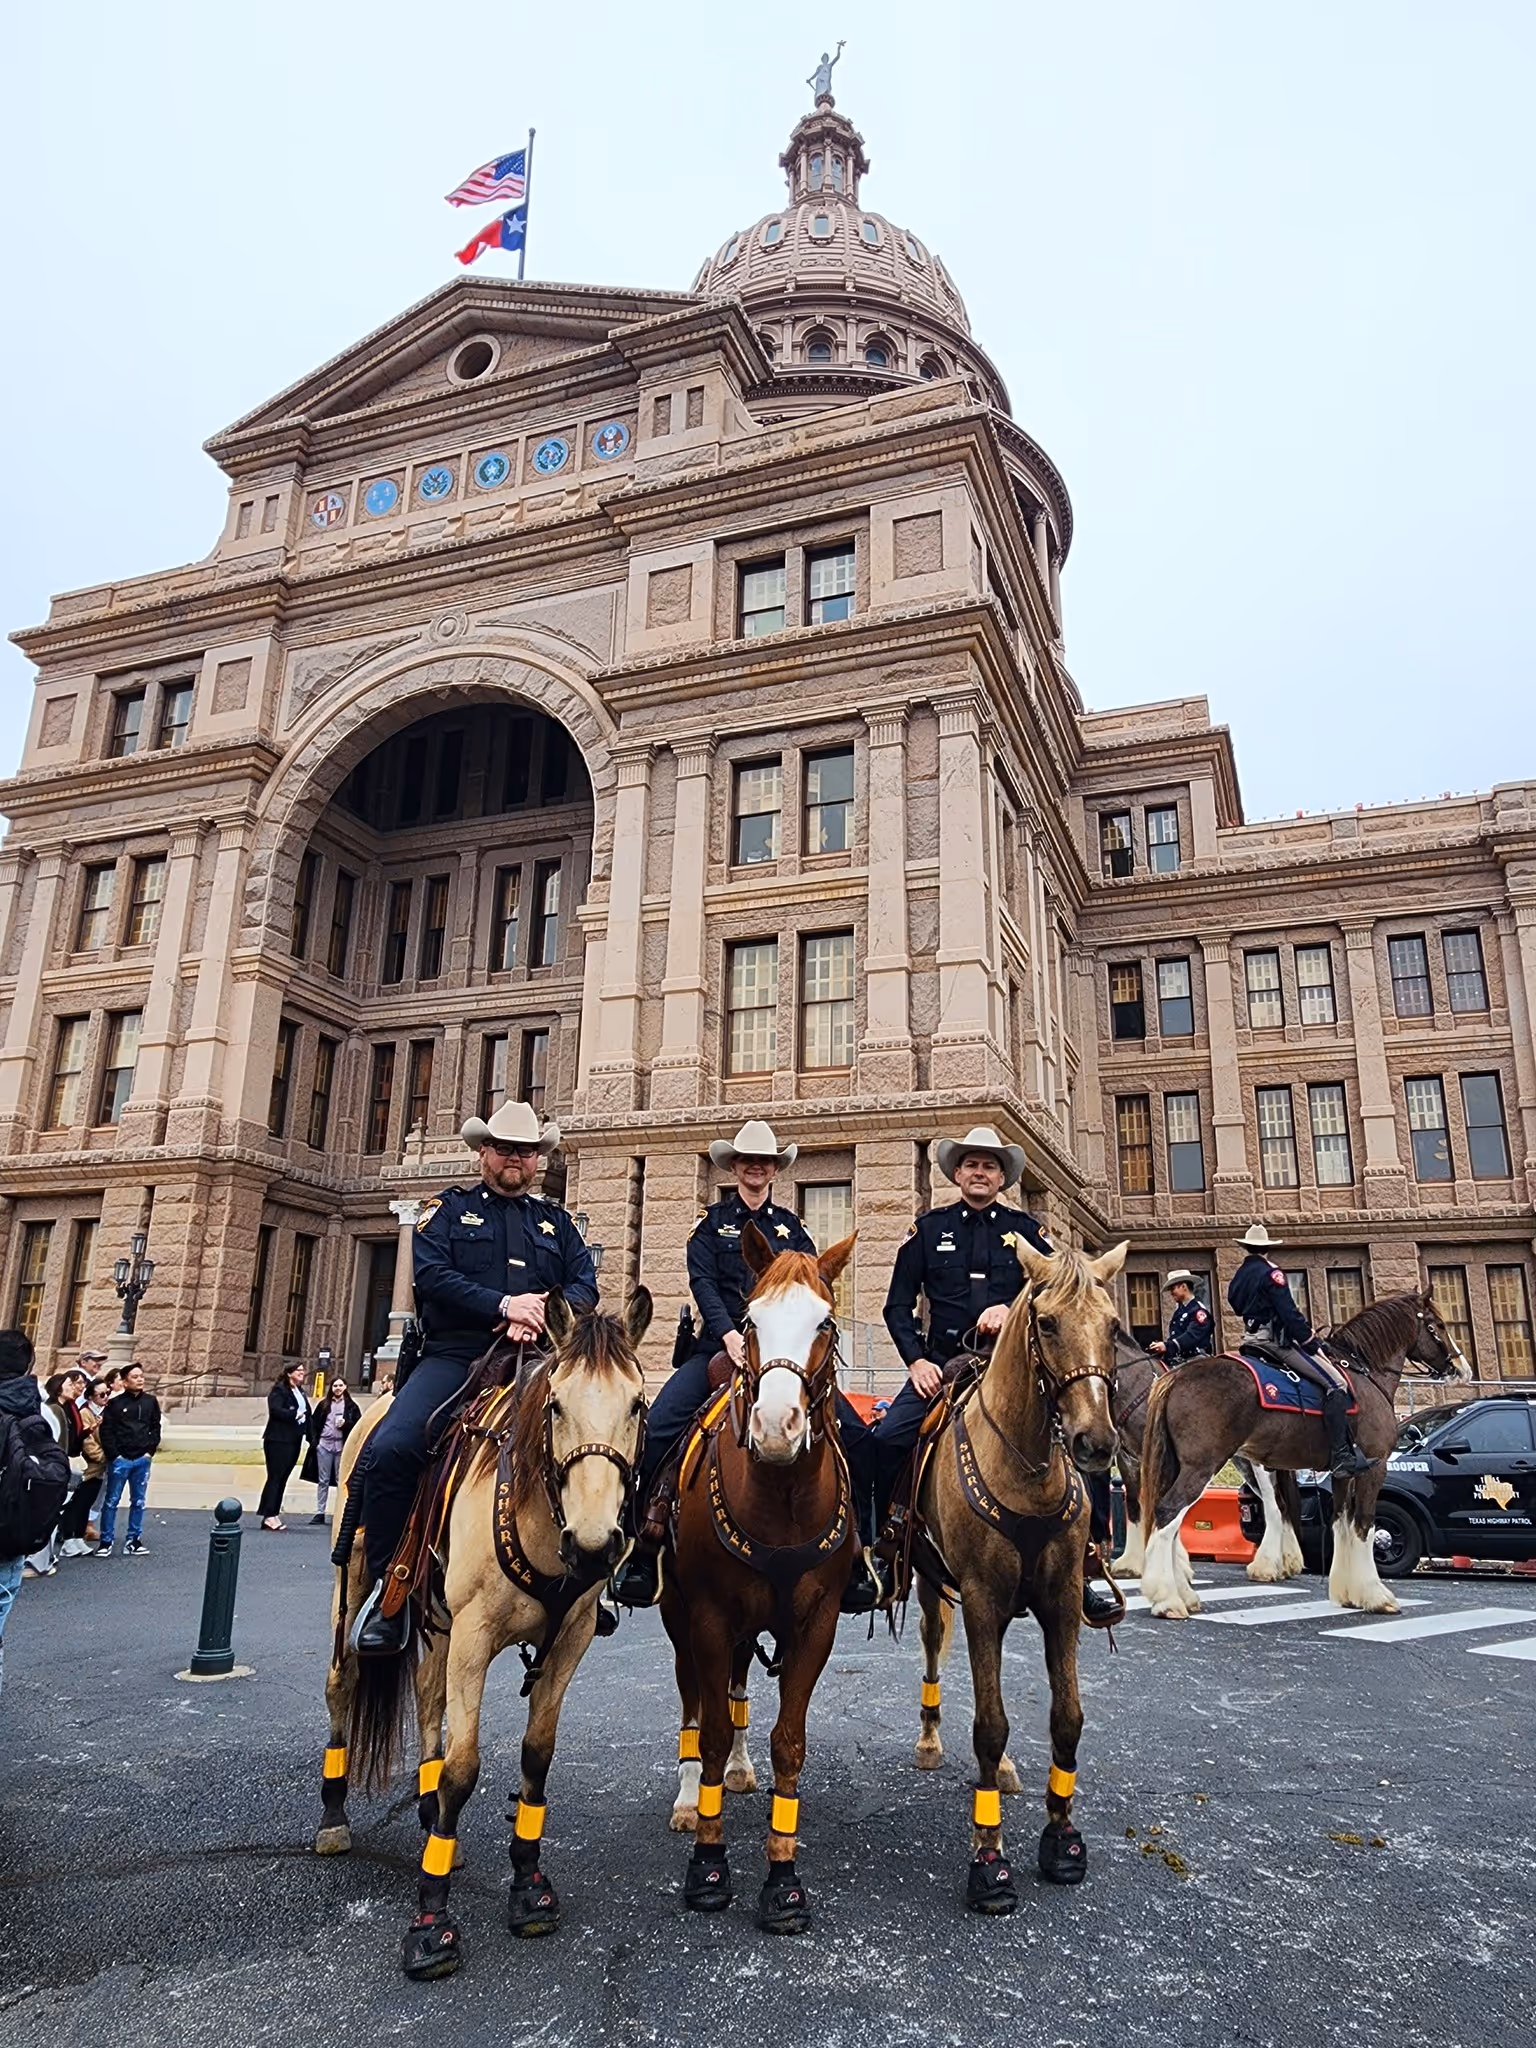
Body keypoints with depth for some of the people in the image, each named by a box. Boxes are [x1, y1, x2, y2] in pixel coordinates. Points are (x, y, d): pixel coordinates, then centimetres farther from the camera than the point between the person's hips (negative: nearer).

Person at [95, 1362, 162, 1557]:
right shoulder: (115, 1403, -3)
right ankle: (106, 1541, 11)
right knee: (112, 1501, 3)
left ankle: (133, 1541, 15)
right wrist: (114, 1455, -9)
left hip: (142, 1460, 3)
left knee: (138, 1501, 7)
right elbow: (106, 1431, -5)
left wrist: (150, 1451, 2)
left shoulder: (150, 1401, 7)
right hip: (119, 1459, -3)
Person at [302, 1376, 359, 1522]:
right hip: (324, 1445, 2)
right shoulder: (323, 1404, 10)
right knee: (323, 1481, 8)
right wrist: (313, 1441, -2)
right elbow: (314, 1423, 8)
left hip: (342, 1446, -2)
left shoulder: (351, 1406, 3)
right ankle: (319, 1512, 12)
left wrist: (345, 1424, -15)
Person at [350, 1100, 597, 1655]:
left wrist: (542, 1318, -12)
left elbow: (585, 1285, 9)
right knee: (389, 1448, -25)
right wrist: (503, 1305, -15)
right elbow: (432, 1275, -3)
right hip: (455, 1355, -2)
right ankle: (386, 1587, -7)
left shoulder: (556, 1222, 22)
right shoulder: (448, 1209, 14)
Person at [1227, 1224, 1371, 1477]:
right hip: (1276, 1342, -9)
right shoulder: (1270, 1273, -11)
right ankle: (1342, 1458, -18)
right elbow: (1289, 1313, -16)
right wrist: (1310, 1342, -9)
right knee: (1336, 1384, -11)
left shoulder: (1238, 1277, 14)